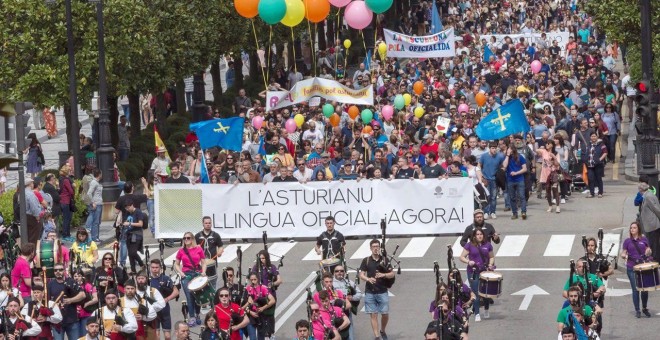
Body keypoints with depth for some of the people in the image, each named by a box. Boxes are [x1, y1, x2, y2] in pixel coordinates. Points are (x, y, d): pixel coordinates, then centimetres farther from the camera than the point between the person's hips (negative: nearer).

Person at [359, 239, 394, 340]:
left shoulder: (385, 260, 4)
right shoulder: (366, 261, 3)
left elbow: (392, 274, 2)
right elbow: (361, 275, 0)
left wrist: (383, 275, -18)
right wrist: (368, 279, -22)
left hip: (382, 291, 0)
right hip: (370, 292, 0)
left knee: (385, 314, 1)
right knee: (373, 315, 0)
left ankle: (382, 331, 27)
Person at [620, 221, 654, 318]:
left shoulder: (644, 240, 7)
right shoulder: (627, 241, 5)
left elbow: (649, 251, 12)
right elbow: (623, 253, 6)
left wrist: (648, 252, -11)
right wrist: (624, 256, -17)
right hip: (632, 268, -1)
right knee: (635, 289, 0)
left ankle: (645, 308, 23)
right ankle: (637, 311, 8)